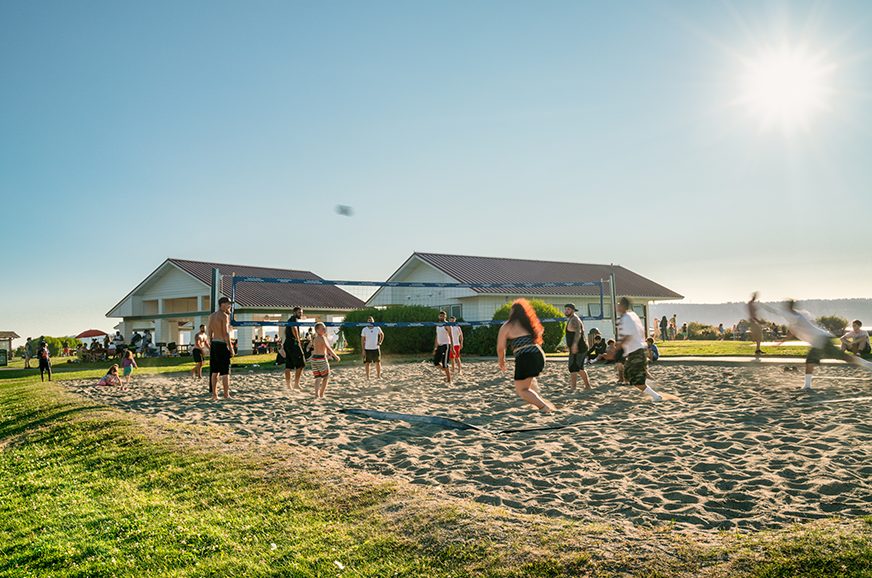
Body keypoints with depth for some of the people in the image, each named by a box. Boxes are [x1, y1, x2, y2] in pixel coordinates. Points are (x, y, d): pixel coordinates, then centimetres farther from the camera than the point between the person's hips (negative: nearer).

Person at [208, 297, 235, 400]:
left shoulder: (211, 316, 14)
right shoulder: (224, 316, -11)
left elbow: (210, 333, 16)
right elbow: (226, 333, -16)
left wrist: (211, 346, 21)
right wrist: (231, 348, -14)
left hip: (214, 344, 8)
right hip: (222, 345, -8)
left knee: (215, 371, 11)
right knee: (225, 372, -4)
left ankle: (214, 395, 14)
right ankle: (226, 395, -2)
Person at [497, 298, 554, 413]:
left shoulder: (506, 327, 2)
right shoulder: (529, 324, 15)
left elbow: (500, 348, 0)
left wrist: (502, 361, 15)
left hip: (525, 358, -7)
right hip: (539, 355, 7)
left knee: (521, 390, 4)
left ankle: (544, 406, -8)